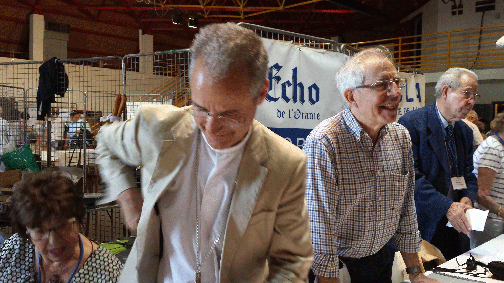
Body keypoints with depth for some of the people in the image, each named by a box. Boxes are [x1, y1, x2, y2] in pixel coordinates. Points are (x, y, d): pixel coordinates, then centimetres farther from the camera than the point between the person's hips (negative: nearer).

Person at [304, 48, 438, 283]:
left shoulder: (401, 137, -4)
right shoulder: (323, 143, -25)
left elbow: (406, 210, 4)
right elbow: (320, 228, -25)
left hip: (382, 255, 6)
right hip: (339, 263, -5)